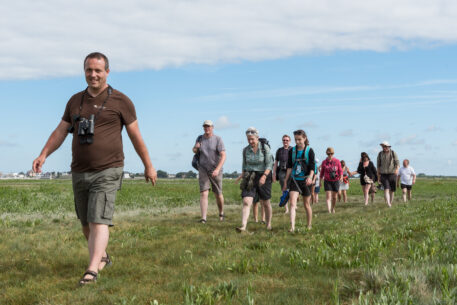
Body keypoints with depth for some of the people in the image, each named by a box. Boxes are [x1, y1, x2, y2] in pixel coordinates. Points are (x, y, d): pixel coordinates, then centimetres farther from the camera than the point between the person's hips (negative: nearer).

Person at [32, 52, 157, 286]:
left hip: (107, 172, -5)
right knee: (86, 223, 14)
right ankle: (102, 257, 36)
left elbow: (136, 136, 2)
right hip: (80, 172, 5)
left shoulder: (120, 101, -2)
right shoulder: (75, 101, 11)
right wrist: (43, 155, -3)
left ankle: (92, 270, -19)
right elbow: (60, 132, 11)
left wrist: (148, 166, 5)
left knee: (99, 221, -15)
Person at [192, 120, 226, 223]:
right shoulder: (200, 138, 0)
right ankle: (203, 218, -17)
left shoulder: (218, 139, -13)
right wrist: (195, 147, -10)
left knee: (218, 194, 9)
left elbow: (223, 156, -20)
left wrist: (217, 169, -33)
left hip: (215, 169, -2)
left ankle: (221, 213, 37)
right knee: (204, 193, -13)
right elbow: (194, 151, 16)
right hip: (203, 169, 2)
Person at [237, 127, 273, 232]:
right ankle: (243, 226, -22)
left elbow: (269, 164, -11)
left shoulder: (265, 148, -7)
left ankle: (268, 225, 28)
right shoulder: (245, 150, 3)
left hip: (263, 176, -2)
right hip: (250, 177, 2)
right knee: (246, 202, -14)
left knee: (265, 203, 10)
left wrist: (264, 176, -24)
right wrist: (243, 179, 12)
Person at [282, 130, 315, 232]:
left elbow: (312, 167, -7)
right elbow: (289, 167, 9)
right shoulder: (292, 151, 6)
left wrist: (310, 177, -25)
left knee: (307, 205, 9)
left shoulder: (309, 151, -2)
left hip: (305, 180, -2)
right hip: (294, 180, 2)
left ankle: (309, 226, 24)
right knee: (292, 203, -15)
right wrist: (285, 182, 9)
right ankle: (292, 226, -22)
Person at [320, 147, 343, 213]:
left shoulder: (337, 161, 0)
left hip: (335, 181, 1)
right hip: (327, 181, 0)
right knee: (328, 196, -12)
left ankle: (333, 208, 32)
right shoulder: (324, 162, 2)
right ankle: (329, 210, -20)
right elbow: (322, 172, 11)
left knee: (334, 197, 10)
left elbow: (340, 170, -1)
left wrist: (341, 176, -21)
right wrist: (320, 181, 14)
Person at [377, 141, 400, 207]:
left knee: (392, 190, 7)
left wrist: (397, 169, -29)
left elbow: (397, 163, -6)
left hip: (392, 174, 0)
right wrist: (378, 176, 7)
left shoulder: (393, 153, -2)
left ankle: (390, 203, 25)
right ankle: (388, 204, -32)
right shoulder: (380, 154, 2)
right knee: (386, 188, -19)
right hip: (384, 175, 0)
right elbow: (378, 165, 8)